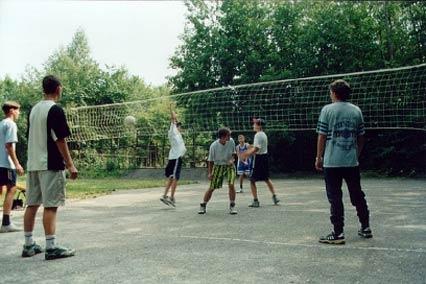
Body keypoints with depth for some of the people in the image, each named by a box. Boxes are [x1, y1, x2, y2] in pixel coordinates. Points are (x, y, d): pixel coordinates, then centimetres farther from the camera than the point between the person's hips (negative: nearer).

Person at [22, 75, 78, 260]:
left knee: (32, 205, 10)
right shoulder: (55, 110, -11)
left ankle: (28, 245, 16)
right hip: (51, 165, -8)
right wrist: (70, 165, -12)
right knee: (51, 206, -6)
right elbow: (60, 140, -15)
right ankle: (51, 248, -5)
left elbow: (31, 137, 18)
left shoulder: (34, 109, 13)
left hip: (33, 164, 8)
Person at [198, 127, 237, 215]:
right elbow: (210, 160, -7)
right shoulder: (214, 146, -20)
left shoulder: (231, 142, -13)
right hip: (218, 166, -1)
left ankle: (232, 207, 0)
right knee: (212, 187, 2)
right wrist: (210, 173, -8)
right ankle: (203, 206, 20)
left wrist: (232, 159, -14)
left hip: (229, 165, 1)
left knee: (231, 185, -17)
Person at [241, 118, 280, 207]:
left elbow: (256, 149, -23)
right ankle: (274, 197, 21)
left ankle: (255, 201, -1)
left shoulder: (258, 135, -16)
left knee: (252, 180, -1)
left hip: (259, 158, -9)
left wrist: (246, 155, -22)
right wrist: (247, 153, 18)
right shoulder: (263, 134, 13)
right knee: (266, 179, 20)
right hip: (265, 157, 9)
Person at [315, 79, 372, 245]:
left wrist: (318, 158, 3)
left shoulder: (327, 110, -5)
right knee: (358, 196, 16)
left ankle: (338, 234, 3)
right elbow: (361, 137, 10)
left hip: (332, 162, -4)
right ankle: (366, 228, 26)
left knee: (335, 198, 1)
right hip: (352, 162, 4)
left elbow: (322, 136, -5)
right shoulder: (356, 111, 6)